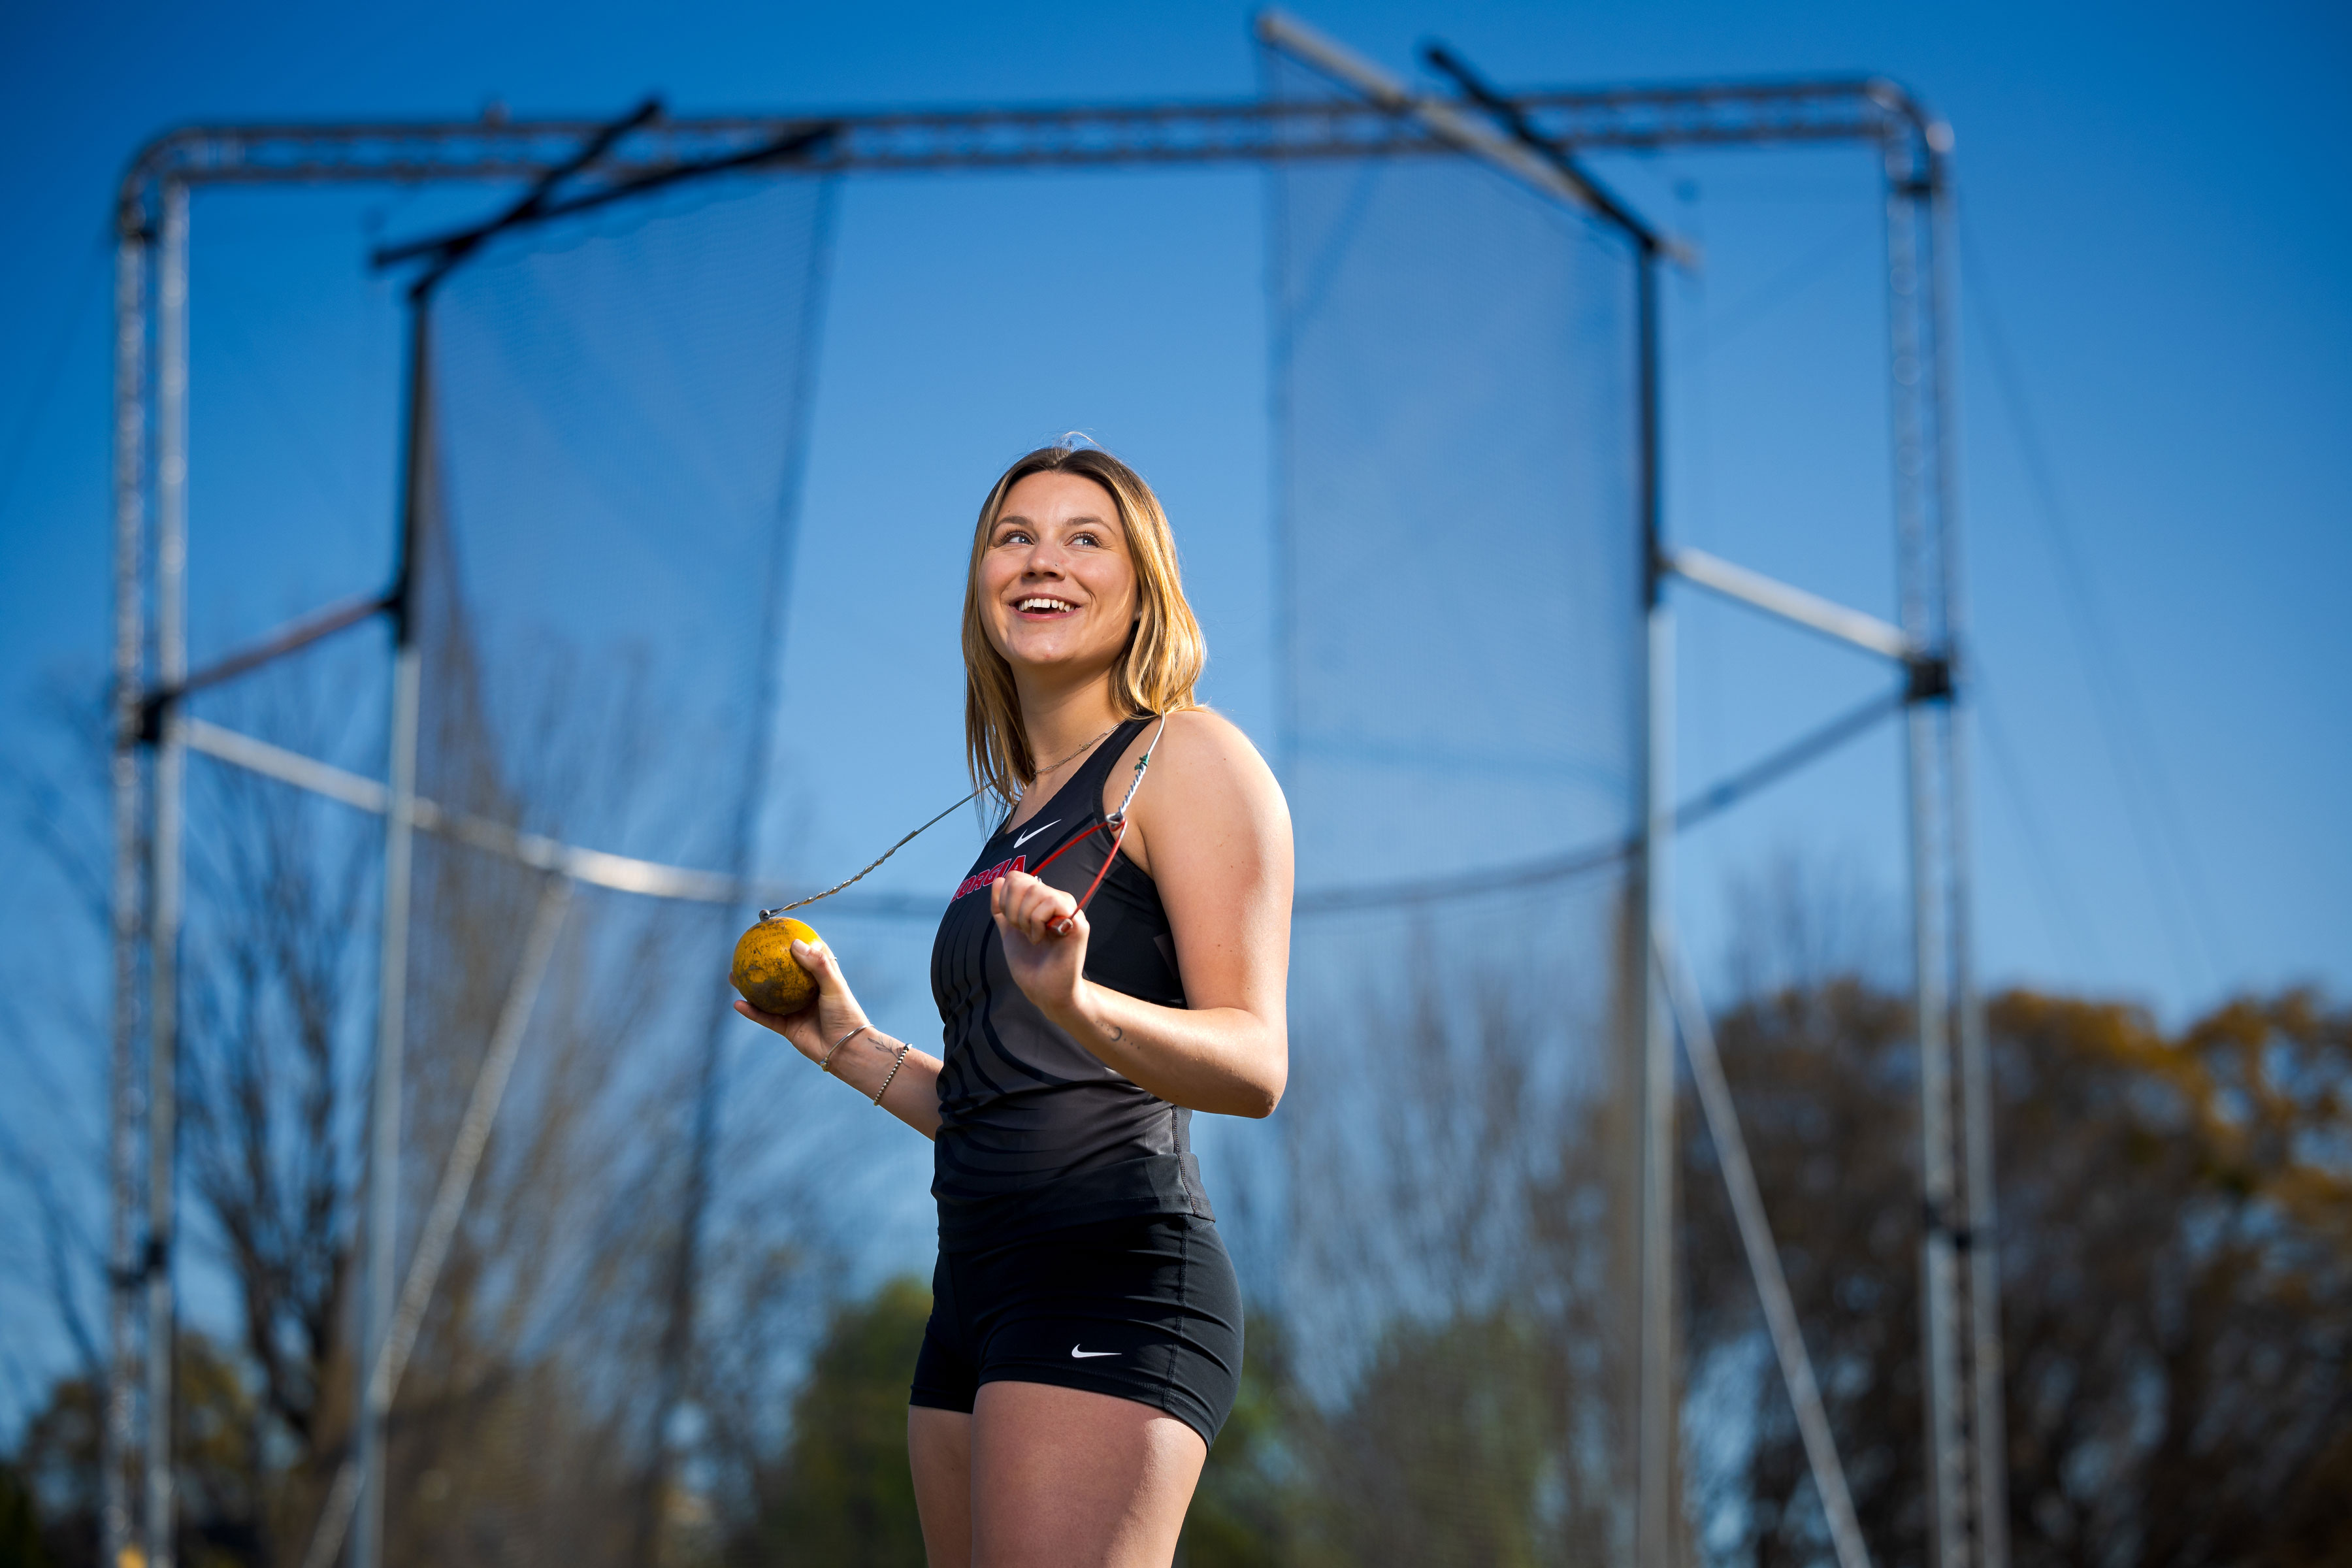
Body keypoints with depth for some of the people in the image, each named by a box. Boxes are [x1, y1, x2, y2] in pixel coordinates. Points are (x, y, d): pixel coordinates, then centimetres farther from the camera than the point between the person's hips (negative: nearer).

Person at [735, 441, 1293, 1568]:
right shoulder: (1024, 823, 23)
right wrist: (851, 1047, 21)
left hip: (1113, 1275, -9)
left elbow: (1254, 1066, -13)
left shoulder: (1188, 758, 0)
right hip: (979, 1298, 9)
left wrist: (1075, 1003, -29)